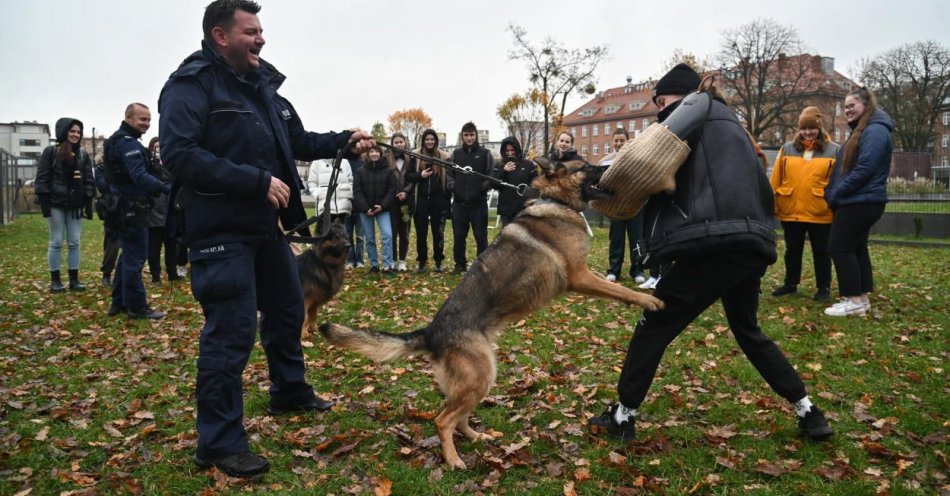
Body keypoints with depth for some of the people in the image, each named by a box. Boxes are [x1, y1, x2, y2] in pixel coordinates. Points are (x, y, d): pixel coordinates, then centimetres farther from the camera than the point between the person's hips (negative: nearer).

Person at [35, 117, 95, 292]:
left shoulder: (83, 154, 9)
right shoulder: (50, 152, -2)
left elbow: (89, 180, 9)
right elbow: (42, 178, -5)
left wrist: (89, 204, 2)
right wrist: (44, 203, -12)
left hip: (75, 205, 3)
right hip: (56, 204, -3)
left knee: (74, 243, 5)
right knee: (56, 242, 2)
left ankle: (74, 279, 11)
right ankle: (55, 280, 9)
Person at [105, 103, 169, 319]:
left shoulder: (119, 140, 17)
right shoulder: (128, 143, -17)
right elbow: (140, 176, -31)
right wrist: (166, 188, -41)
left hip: (126, 207, 11)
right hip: (132, 208, -11)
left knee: (128, 254, 17)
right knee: (135, 257, -6)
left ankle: (119, 302, 24)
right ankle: (137, 306, -1)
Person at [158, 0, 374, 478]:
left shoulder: (262, 84, 14)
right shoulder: (191, 84, -12)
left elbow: (297, 142, 21)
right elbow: (179, 154, -24)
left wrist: (344, 141, 6)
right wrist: (257, 181, -26)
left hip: (266, 225, 9)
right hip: (222, 231, -9)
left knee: (287, 310, 20)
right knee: (231, 331, -7)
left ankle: (291, 393, 43)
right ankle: (219, 443, 5)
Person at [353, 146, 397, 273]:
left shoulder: (388, 171, 1)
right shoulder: (361, 171, 2)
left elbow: (392, 190, -2)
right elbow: (357, 191, -3)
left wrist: (383, 206, -14)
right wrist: (365, 208, -13)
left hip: (382, 209, -1)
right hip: (365, 209, 1)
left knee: (387, 235, -15)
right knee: (370, 238, 6)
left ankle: (387, 265, -12)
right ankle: (374, 265, 14)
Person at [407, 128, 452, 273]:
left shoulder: (444, 157, 3)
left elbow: (449, 178, 5)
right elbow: (408, 176, 5)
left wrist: (448, 198, -2)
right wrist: (420, 175, -14)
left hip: (438, 199, 0)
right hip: (421, 199, 0)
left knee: (438, 232, 6)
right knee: (421, 232, 4)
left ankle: (438, 261, 16)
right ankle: (422, 261, 14)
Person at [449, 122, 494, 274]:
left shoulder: (485, 154, 3)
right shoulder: (456, 154, 10)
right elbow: (449, 174, 14)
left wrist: (483, 188, -11)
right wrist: (453, 188, -2)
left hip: (479, 203, -2)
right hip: (459, 202, 2)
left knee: (481, 236, 2)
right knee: (459, 235, 5)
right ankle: (460, 264, 16)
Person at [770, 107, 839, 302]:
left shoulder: (833, 151, 1)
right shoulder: (787, 149, 6)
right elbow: (776, 180, 4)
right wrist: (772, 205, 1)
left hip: (821, 213, -2)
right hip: (790, 211, 2)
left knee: (821, 252, 7)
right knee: (792, 250, 14)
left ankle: (824, 287, 18)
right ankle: (790, 284, 27)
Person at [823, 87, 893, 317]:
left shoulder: (875, 131, -15)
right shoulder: (861, 131, 20)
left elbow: (864, 169, -24)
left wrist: (835, 194, -17)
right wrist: (833, 194, 10)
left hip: (860, 202, -11)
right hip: (858, 202, 11)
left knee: (840, 247, -9)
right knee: (856, 248, 12)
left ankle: (854, 300, -4)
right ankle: (862, 297, 17)